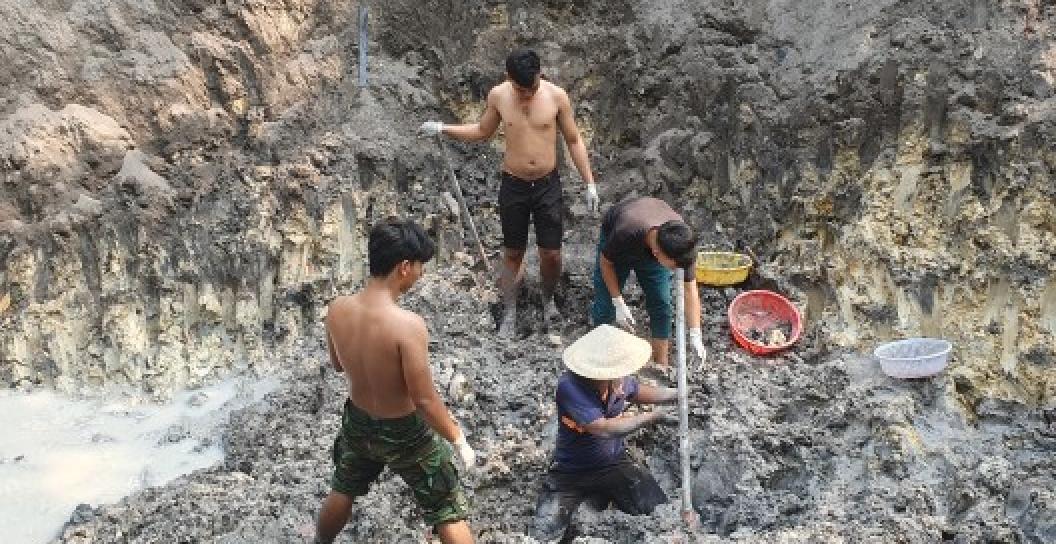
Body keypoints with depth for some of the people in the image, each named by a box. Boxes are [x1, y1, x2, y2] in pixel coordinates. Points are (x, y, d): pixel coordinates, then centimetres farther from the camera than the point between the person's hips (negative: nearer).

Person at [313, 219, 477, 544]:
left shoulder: (337, 310, -15)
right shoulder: (407, 325, -33)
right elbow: (425, 401, -26)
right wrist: (459, 441, -11)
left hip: (357, 422, 6)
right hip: (405, 434, -5)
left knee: (343, 492, 33)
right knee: (450, 515, 13)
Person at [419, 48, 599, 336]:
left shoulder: (557, 96, -11)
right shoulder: (498, 96, -8)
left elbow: (574, 141, -1)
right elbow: (483, 131, 10)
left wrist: (590, 183, -3)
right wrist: (443, 128, 0)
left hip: (548, 185, -1)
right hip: (513, 185, 1)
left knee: (551, 253, 5)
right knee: (512, 253, 10)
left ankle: (548, 299, 35)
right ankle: (510, 313, 27)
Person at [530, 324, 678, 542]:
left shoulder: (619, 379, -12)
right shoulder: (569, 386, -31)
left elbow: (636, 391, 14)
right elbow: (603, 429, -35)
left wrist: (677, 394, 2)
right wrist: (653, 417, -29)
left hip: (614, 463, 4)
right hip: (571, 472, -4)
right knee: (541, 536, -14)